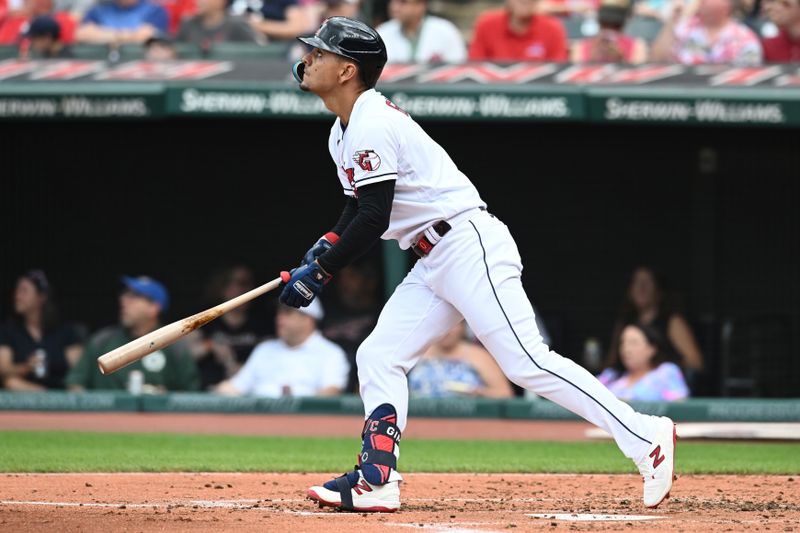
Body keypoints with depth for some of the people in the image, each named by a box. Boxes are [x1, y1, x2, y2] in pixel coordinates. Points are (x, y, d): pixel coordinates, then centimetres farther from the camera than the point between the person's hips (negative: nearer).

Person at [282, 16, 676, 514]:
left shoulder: (372, 124, -15)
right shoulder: (344, 132, 17)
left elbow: (374, 219, -20)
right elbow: (361, 204, 26)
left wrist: (319, 271, -14)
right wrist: (329, 243, 7)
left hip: (470, 246, -11)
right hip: (433, 263, 11)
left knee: (528, 362, -15)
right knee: (378, 357, 6)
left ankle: (645, 437, -16)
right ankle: (377, 481, 2)